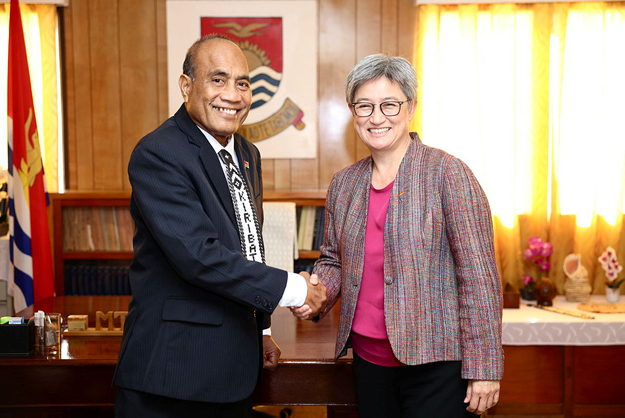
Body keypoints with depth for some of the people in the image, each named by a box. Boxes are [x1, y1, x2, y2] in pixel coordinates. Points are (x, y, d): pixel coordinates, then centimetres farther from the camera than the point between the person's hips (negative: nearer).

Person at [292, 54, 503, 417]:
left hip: (437, 363, -5)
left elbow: (479, 275, -12)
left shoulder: (447, 173, -11)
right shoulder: (343, 184, 6)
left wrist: (483, 369, -14)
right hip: (369, 360, 5)